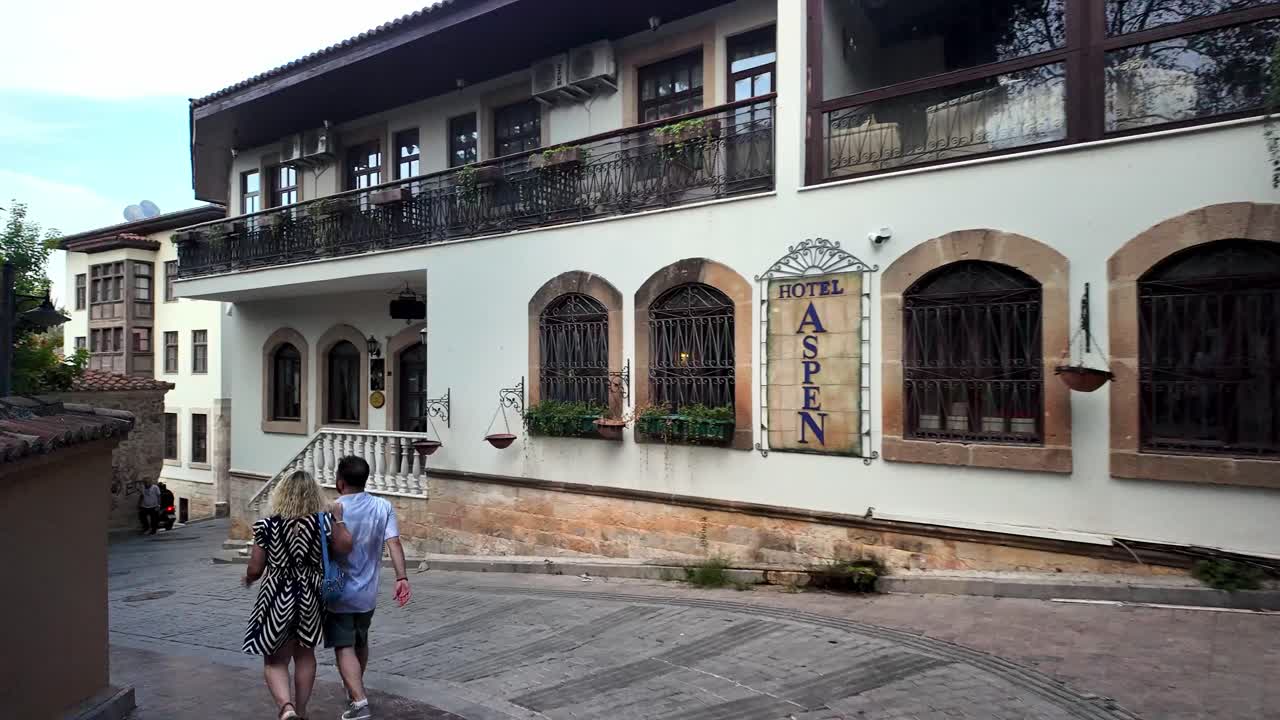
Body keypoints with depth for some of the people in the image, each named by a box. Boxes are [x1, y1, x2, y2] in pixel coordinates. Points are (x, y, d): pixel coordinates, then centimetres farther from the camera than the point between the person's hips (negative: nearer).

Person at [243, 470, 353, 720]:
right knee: (305, 655, 22)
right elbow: (345, 546, -12)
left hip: (277, 598, -2)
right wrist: (338, 519, -2)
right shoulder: (323, 522, -11)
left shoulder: (267, 526, -12)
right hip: (310, 598, 2)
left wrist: (248, 579, 15)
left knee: (275, 661, 11)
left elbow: (255, 569, -8)